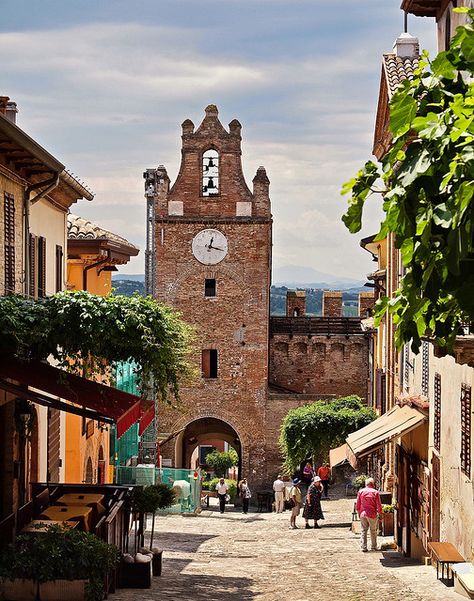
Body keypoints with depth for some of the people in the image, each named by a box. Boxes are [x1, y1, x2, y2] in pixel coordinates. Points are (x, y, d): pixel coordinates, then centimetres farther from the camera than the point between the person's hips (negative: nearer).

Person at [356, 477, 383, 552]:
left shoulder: (361, 491, 1)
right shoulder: (375, 492, -7)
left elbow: (357, 505, 5)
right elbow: (379, 505, -6)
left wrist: (359, 513, 17)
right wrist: (380, 513, 8)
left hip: (363, 514, 2)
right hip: (372, 514, -2)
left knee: (363, 530, 7)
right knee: (373, 531, 10)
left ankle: (363, 547, 3)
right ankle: (374, 547, 14)